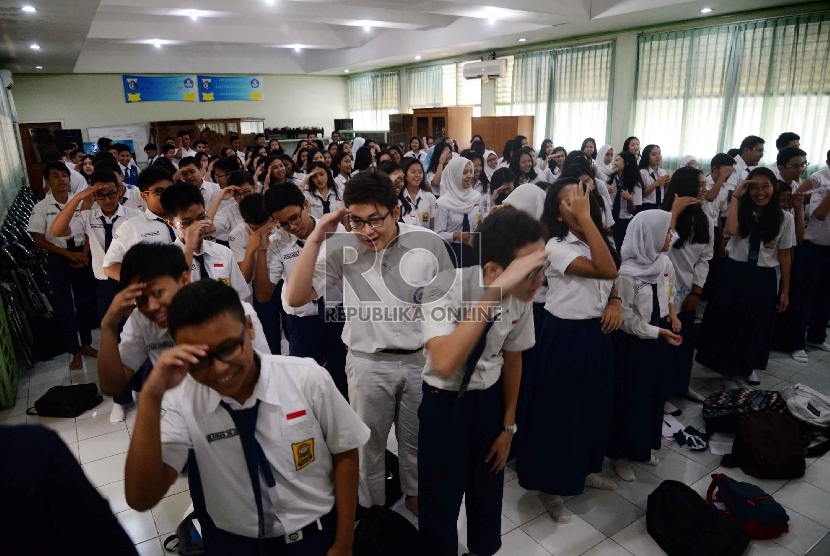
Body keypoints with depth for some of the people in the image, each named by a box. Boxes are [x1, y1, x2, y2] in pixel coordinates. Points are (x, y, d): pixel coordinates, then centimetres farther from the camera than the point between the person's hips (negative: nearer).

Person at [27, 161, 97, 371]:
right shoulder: (41, 208, -8)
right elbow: (39, 241, -6)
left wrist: (84, 254, -9)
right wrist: (69, 254, -12)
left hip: (82, 255, 2)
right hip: (58, 259, -2)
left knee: (86, 301, 12)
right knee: (64, 306, 6)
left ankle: (86, 344, 31)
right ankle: (75, 352, 19)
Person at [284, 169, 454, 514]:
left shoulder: (428, 243, -11)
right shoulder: (341, 249, -13)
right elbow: (294, 298, -19)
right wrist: (316, 237, -24)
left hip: (422, 359, 1)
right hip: (368, 364, -1)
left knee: (417, 438, 22)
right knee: (368, 443, 18)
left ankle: (414, 493, 50)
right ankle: (371, 508, 44)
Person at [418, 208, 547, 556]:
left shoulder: (521, 298, -14)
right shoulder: (449, 287, -30)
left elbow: (512, 359, 1)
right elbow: (444, 364, -44)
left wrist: (508, 425, 9)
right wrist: (494, 294, -47)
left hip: (490, 399, 5)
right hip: (444, 402, -4)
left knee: (488, 491, 22)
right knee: (440, 498, 11)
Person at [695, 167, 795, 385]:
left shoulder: (785, 218, -2)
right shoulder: (741, 210, -3)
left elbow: (785, 256, 1)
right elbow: (731, 230, -25)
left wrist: (785, 291, 2)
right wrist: (736, 196, -18)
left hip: (764, 278, 1)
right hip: (734, 272, 0)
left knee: (757, 325, 14)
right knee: (726, 320, 9)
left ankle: (748, 367, 34)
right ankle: (724, 362, 30)